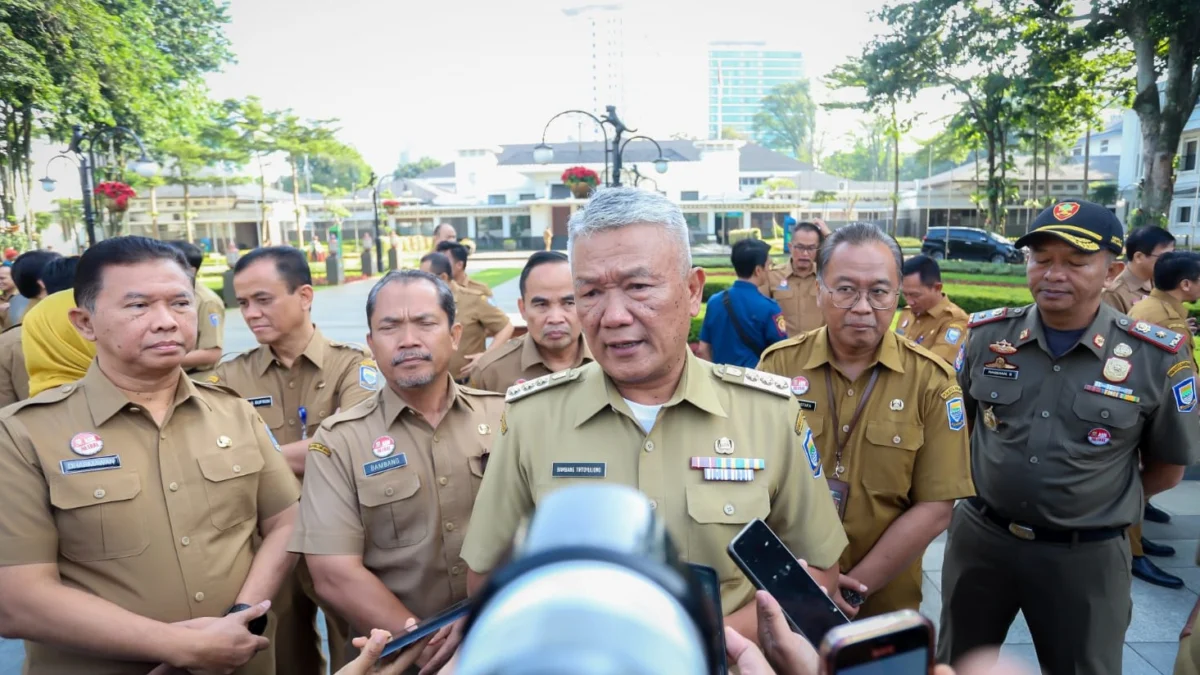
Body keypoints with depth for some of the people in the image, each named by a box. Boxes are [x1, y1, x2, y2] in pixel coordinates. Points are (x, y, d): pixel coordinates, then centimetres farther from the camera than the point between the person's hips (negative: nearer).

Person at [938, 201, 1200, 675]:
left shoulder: (1156, 357, -10)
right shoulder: (986, 336, -5)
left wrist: (1100, 509, 4)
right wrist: (991, 493, 7)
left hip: (1086, 556, -2)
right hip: (979, 537, 2)